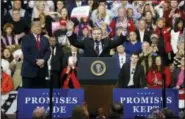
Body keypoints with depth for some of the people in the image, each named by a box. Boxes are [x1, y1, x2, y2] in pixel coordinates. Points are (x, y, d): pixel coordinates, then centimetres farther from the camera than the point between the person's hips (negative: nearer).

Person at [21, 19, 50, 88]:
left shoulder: (45, 39, 20)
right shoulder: (26, 38, 5)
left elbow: (48, 51, 7)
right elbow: (25, 53, -7)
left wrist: (43, 60, -12)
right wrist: (35, 62, -14)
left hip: (42, 70, 4)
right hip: (29, 70, -4)